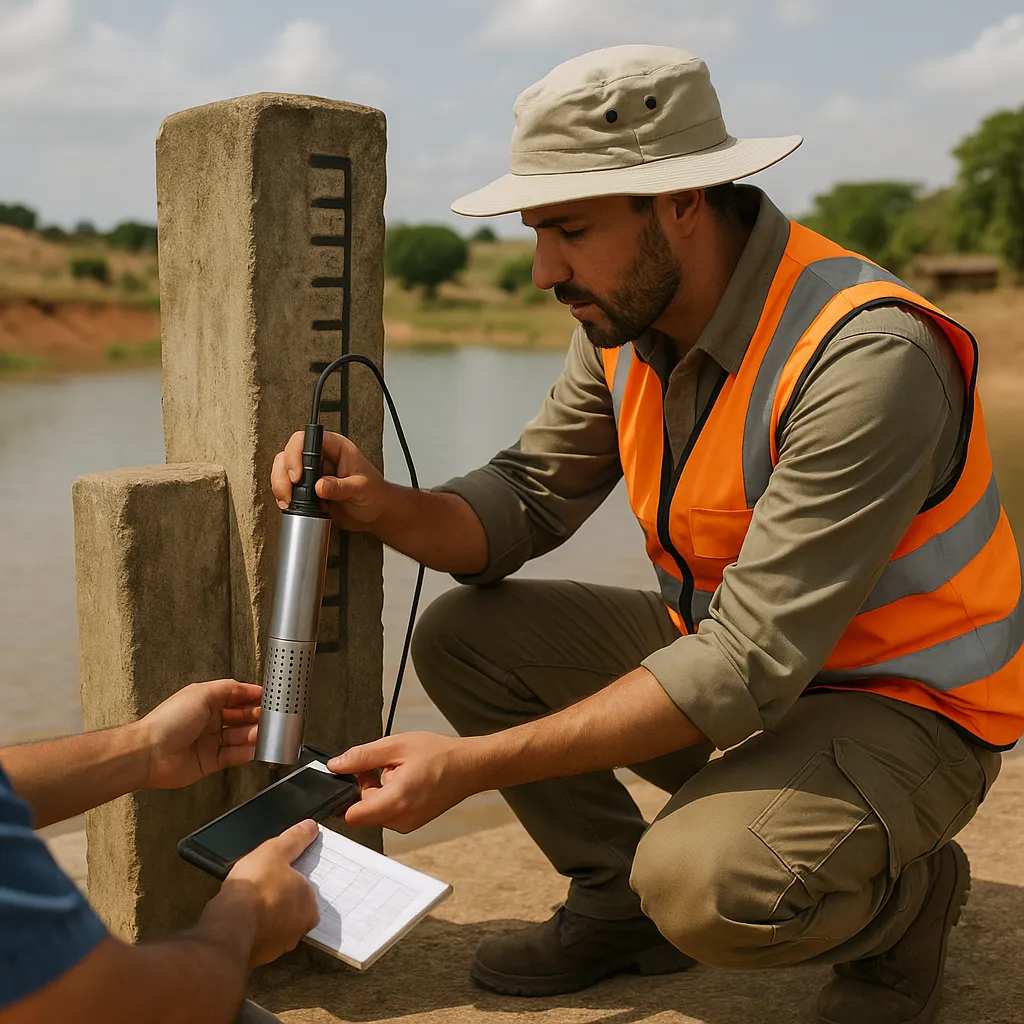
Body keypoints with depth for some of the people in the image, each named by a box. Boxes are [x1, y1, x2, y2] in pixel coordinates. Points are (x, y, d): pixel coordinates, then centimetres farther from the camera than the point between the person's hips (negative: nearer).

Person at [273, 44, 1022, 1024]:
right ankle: (620, 901, 11)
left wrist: (472, 765, -33)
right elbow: (524, 501, 0)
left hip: (902, 701, -7)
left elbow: (748, 668, -33)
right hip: (728, 649, 7)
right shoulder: (623, 322, -6)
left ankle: (907, 893, 2)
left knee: (706, 882, -33)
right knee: (463, 634, -5)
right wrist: (382, 505, -22)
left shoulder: (870, 356, -31)